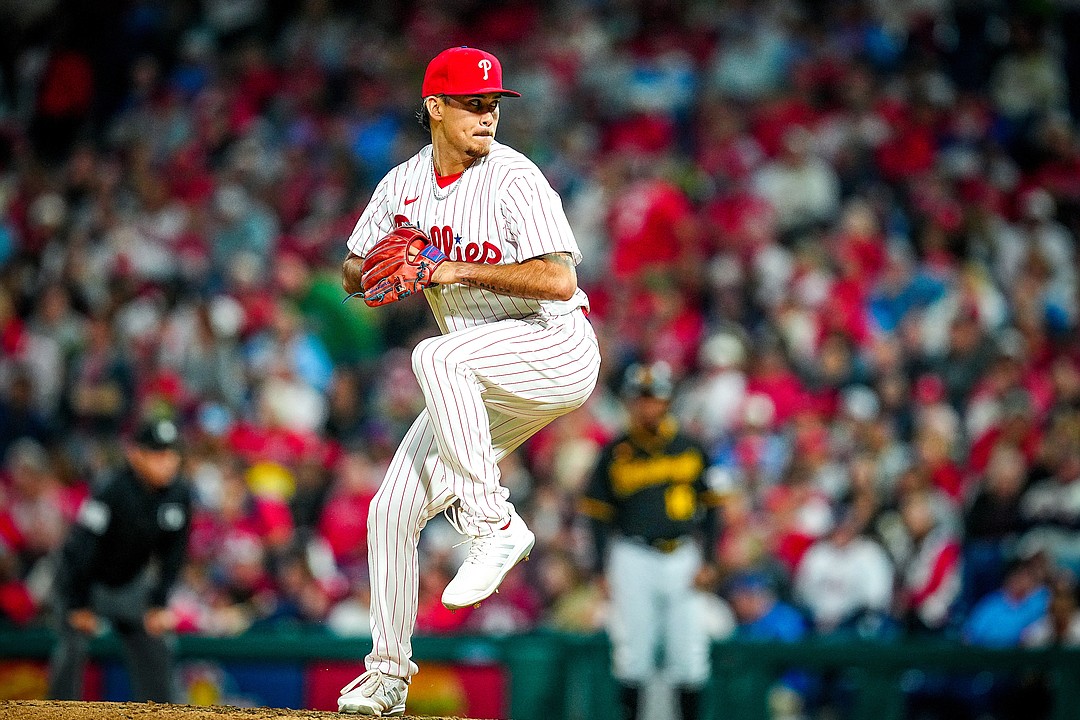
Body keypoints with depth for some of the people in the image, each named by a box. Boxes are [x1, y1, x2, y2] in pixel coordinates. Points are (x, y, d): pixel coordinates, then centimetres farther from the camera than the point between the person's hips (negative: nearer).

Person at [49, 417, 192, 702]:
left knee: (154, 648, 0)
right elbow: (81, 549, -25)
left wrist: (159, 602, -4)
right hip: (86, 581, -5)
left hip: (131, 582, 5)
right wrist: (79, 606, -21)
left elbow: (172, 553, -1)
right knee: (74, 646, -18)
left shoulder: (179, 493, -13)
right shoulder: (111, 493, -30)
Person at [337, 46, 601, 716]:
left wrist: (455, 270, -23)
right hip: (485, 382, 7)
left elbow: (559, 280, -25)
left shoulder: (515, 178, -15)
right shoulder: (405, 183, 6)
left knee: (438, 357, -35)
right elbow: (353, 276, 15)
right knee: (394, 509, 2)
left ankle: (494, 523, -32)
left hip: (558, 351, -7)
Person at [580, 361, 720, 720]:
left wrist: (708, 562, 2)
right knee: (632, 653, -3)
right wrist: (604, 570, -2)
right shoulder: (615, 454, 3)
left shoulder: (690, 448, 7)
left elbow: (710, 508, 11)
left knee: (689, 655, -2)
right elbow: (598, 515, 6)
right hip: (633, 556, -1)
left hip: (682, 556, 1)